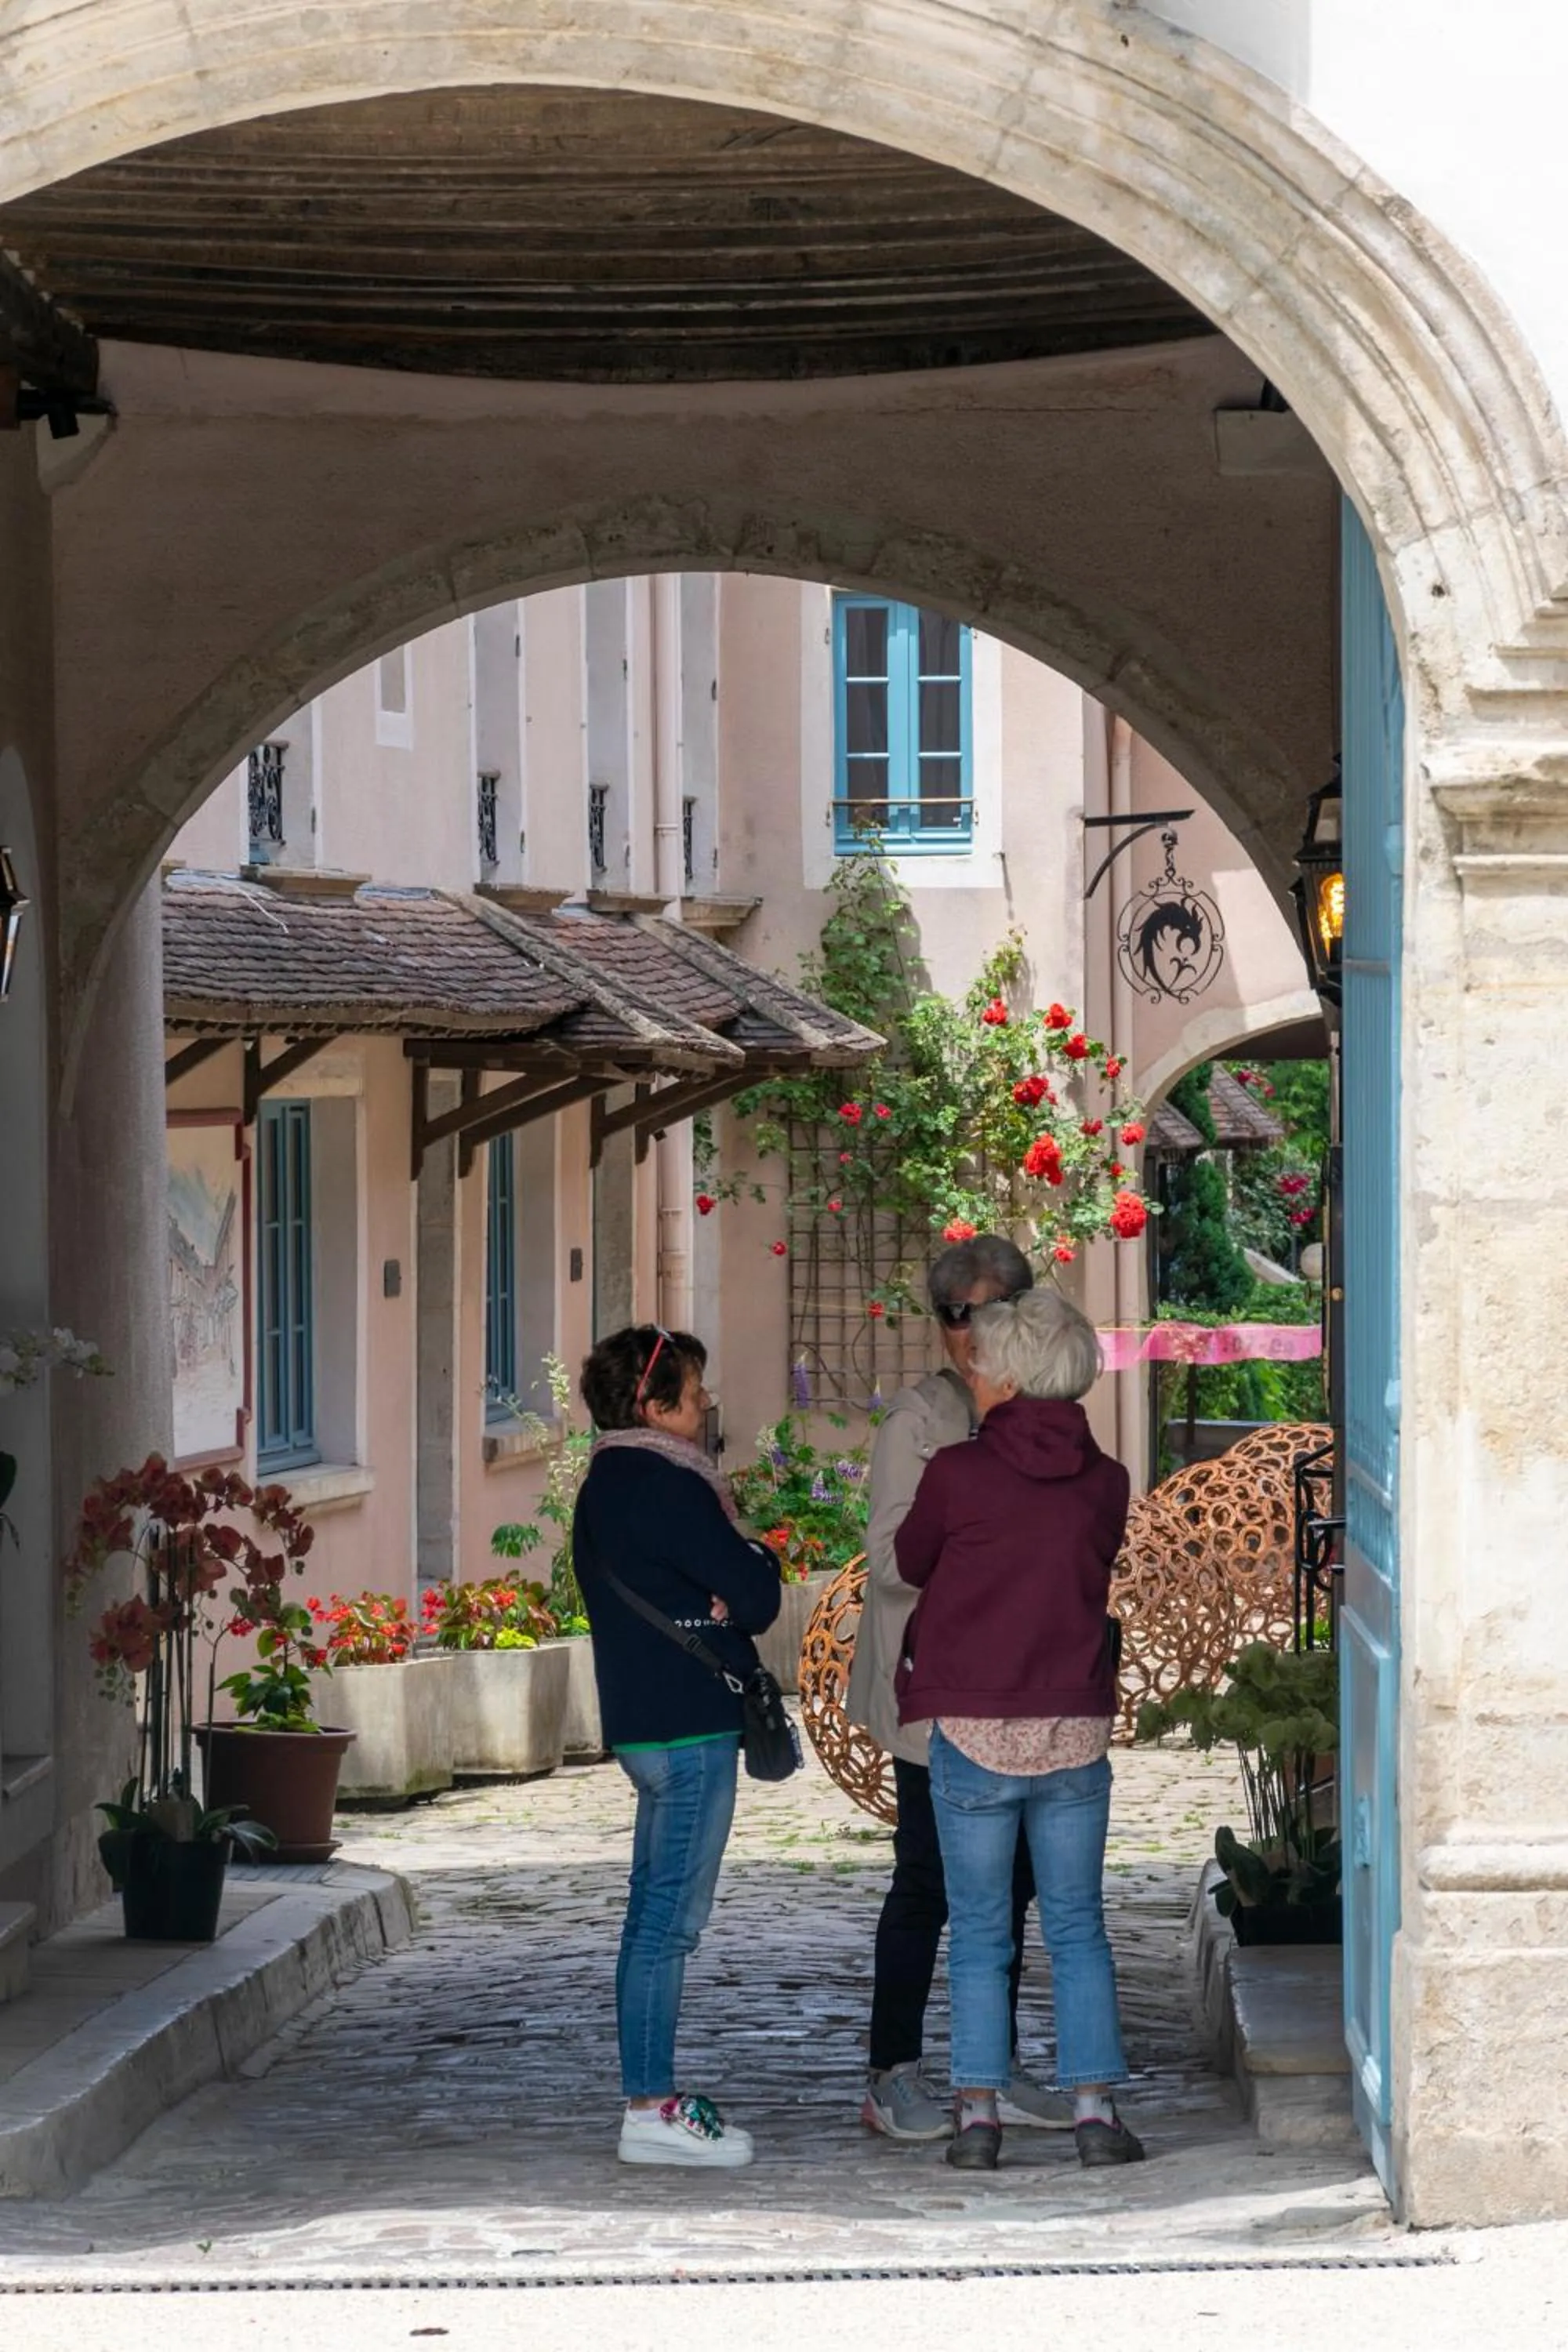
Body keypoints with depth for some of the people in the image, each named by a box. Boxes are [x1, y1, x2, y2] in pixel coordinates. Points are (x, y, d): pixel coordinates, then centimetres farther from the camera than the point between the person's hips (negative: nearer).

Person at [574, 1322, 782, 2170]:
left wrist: (721, 1596, 1)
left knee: (653, 1917, 14)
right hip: (689, 1726, -10)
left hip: (643, 1720, 10)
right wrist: (758, 1561, 6)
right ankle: (651, 2109, -6)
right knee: (671, 1919, -8)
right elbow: (756, 1594, -13)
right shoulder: (665, 1487, -16)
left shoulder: (605, 1485, 15)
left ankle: (648, 2096, 19)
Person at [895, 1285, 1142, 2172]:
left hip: (974, 1733, -2)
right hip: (1076, 1732, 2)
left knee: (979, 1935, 6)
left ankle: (980, 2112, 3)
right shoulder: (1105, 1483, 1)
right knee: (1079, 1929, 9)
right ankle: (1095, 2107, 3)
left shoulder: (958, 1474, -8)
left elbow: (911, 1562, 8)